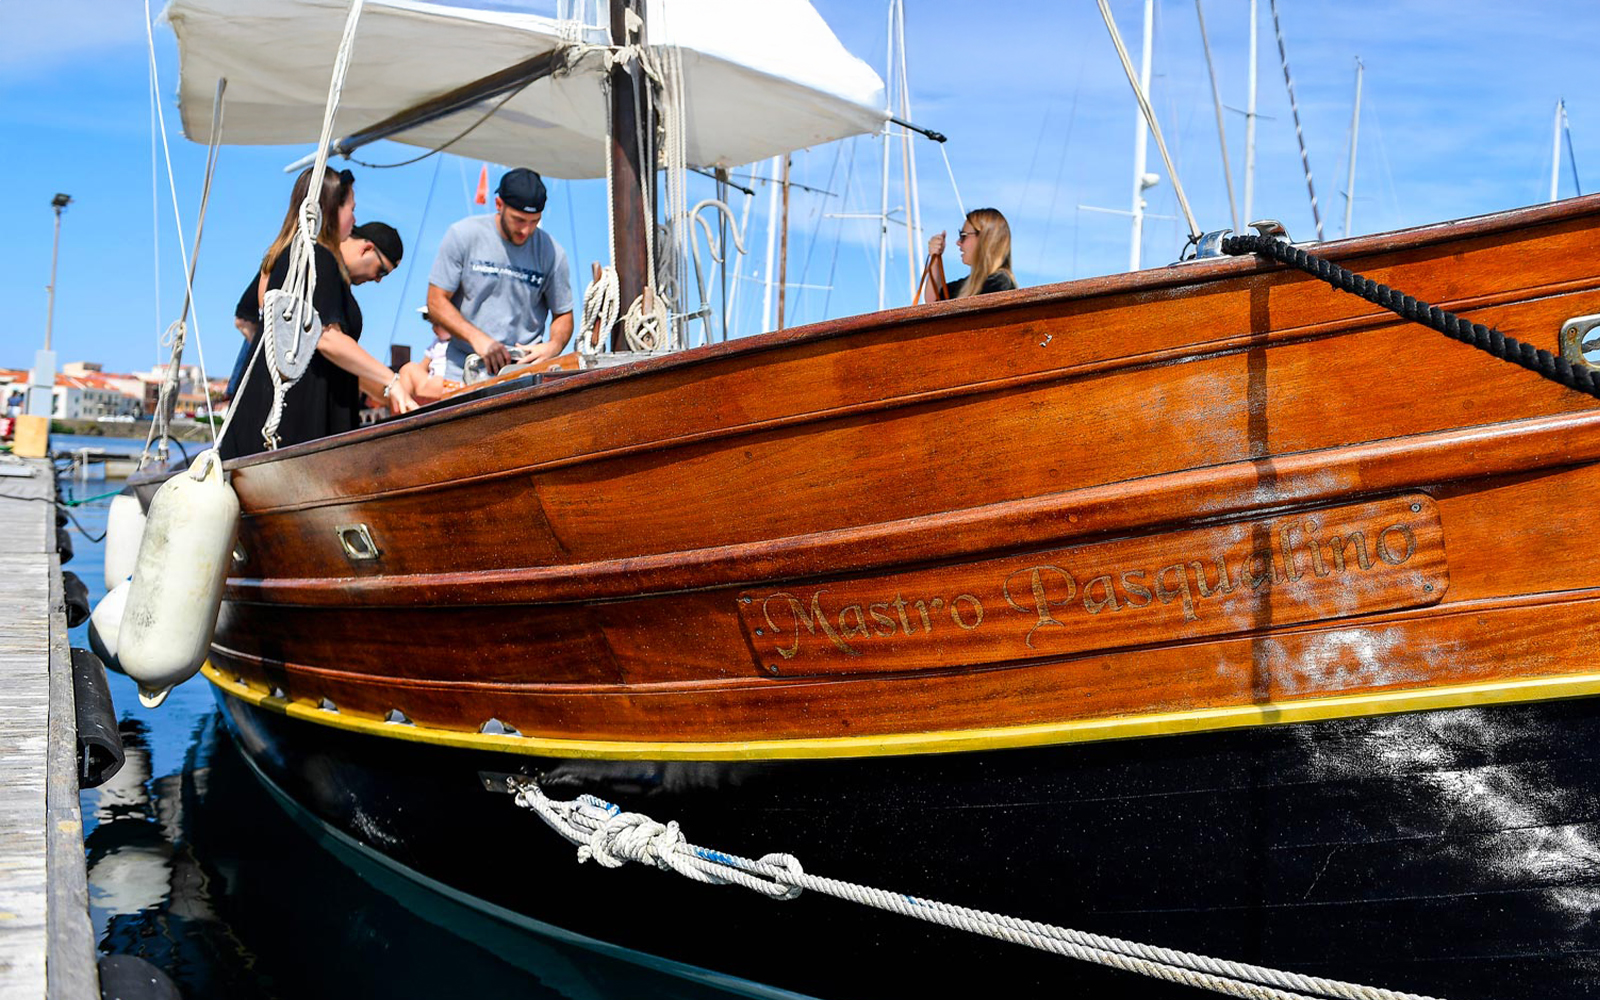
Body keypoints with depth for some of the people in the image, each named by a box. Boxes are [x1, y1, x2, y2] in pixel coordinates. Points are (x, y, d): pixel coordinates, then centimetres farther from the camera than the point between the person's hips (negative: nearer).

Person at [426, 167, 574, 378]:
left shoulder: (552, 253, 2)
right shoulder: (463, 235, -1)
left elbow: (563, 314, 12)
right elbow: (437, 301, 0)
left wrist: (553, 346, -11)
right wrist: (476, 337, -16)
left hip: (523, 373, 1)